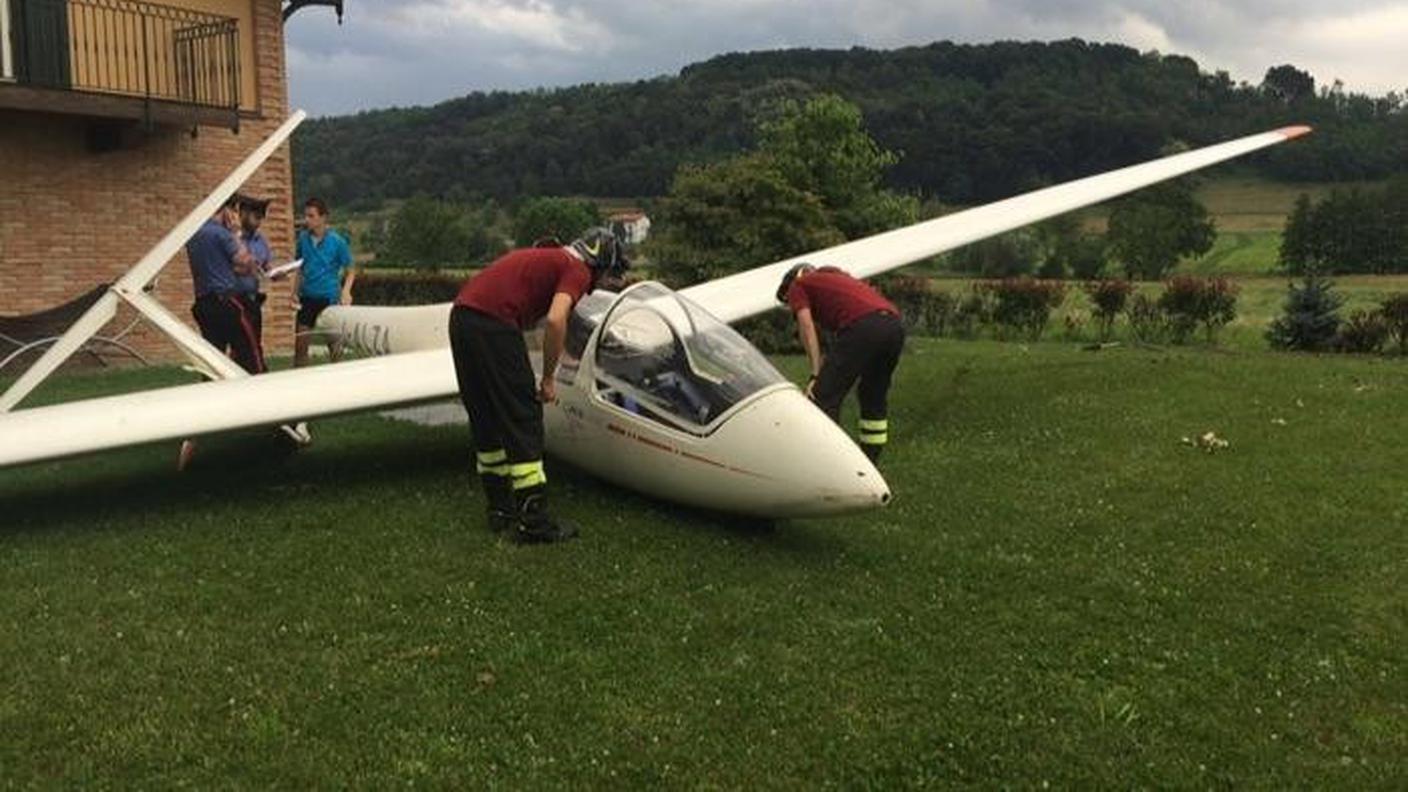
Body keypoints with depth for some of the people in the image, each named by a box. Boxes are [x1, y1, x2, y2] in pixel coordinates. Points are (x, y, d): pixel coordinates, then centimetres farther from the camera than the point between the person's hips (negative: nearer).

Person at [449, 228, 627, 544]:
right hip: (492, 324, -9)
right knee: (522, 421, -1)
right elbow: (555, 320, -15)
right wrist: (549, 378, -4)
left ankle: (500, 508, 27)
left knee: (486, 420, 17)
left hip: (460, 315, 9)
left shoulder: (544, 257, 29)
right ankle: (534, 521, 2)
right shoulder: (577, 271, 3)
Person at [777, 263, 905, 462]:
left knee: (824, 398, -3)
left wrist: (816, 374, -2)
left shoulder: (798, 286, 19)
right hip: (895, 325, 8)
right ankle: (869, 467, 30)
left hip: (862, 326, -8)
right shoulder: (834, 277, 39)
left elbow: (807, 327, 3)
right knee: (875, 397, 24)